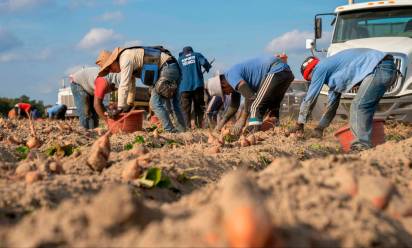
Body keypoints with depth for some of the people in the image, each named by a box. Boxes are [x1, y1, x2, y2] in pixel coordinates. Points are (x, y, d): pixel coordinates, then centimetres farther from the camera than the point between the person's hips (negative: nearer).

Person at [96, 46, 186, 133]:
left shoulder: (125, 58, -13)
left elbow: (124, 85, -18)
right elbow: (131, 85, 29)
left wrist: (119, 109, -15)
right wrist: (129, 104, 34)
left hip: (166, 68, -10)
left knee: (155, 104, -9)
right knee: (175, 104, 17)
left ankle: (170, 131, -9)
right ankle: (182, 131, 22)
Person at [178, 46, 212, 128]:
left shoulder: (180, 59, 16)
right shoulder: (197, 55, 11)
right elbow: (204, 62, -6)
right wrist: (208, 68, 13)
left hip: (185, 87, 0)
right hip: (198, 85, 0)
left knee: (186, 109, 0)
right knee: (199, 107, 9)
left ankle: (187, 126, -10)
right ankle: (199, 125, 5)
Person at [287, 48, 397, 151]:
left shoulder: (320, 68, -1)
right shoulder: (332, 70, 26)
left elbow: (309, 99, 3)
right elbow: (332, 105, 32)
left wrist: (299, 124, 12)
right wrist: (319, 128, 36)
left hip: (381, 66, -10)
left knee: (359, 106, -12)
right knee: (361, 107, 13)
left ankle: (363, 145, -11)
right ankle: (362, 142, 14)